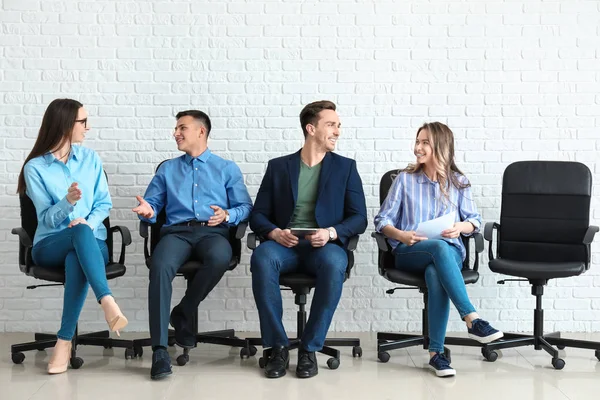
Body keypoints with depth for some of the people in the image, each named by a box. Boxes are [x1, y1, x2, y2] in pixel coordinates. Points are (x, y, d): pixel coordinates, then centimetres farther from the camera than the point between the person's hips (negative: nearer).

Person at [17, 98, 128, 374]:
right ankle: (107, 302, -53)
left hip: (90, 242, 2)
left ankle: (64, 341, -36)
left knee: (76, 260, -37)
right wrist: (68, 201, -25)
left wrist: (89, 222, -12)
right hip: (51, 245, -2)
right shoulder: (35, 167, 0)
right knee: (80, 232, -38)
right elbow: (46, 218, -6)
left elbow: (104, 203, 9)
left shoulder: (90, 158, 11)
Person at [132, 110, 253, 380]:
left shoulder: (227, 169, 20)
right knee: (160, 266, -34)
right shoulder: (167, 169, 27)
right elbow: (153, 204, 18)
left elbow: (245, 207, 10)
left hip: (213, 232, -1)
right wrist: (148, 211, -6)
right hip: (176, 231, 1)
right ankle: (159, 350, -35)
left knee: (220, 259, -39)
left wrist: (227, 215, -12)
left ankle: (183, 313, -14)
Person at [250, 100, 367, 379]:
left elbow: (359, 218, 6)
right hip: (284, 244, 1)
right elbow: (258, 215, 11)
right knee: (262, 257, -34)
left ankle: (310, 349, -22)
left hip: (325, 246, 0)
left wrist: (331, 232, -14)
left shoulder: (346, 167, 13)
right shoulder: (278, 167, 15)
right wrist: (274, 233, -12)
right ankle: (278, 346, -22)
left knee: (333, 263, -36)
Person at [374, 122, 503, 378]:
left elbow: (475, 220, 11)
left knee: (435, 273, -37)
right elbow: (382, 220, 4)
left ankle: (436, 352, -36)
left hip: (450, 251, 1)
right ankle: (472, 320, -43)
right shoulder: (405, 179, 8)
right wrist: (401, 235, -16)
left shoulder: (459, 182, 11)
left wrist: (461, 227, -12)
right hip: (410, 252, -1)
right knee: (439, 247, -37)